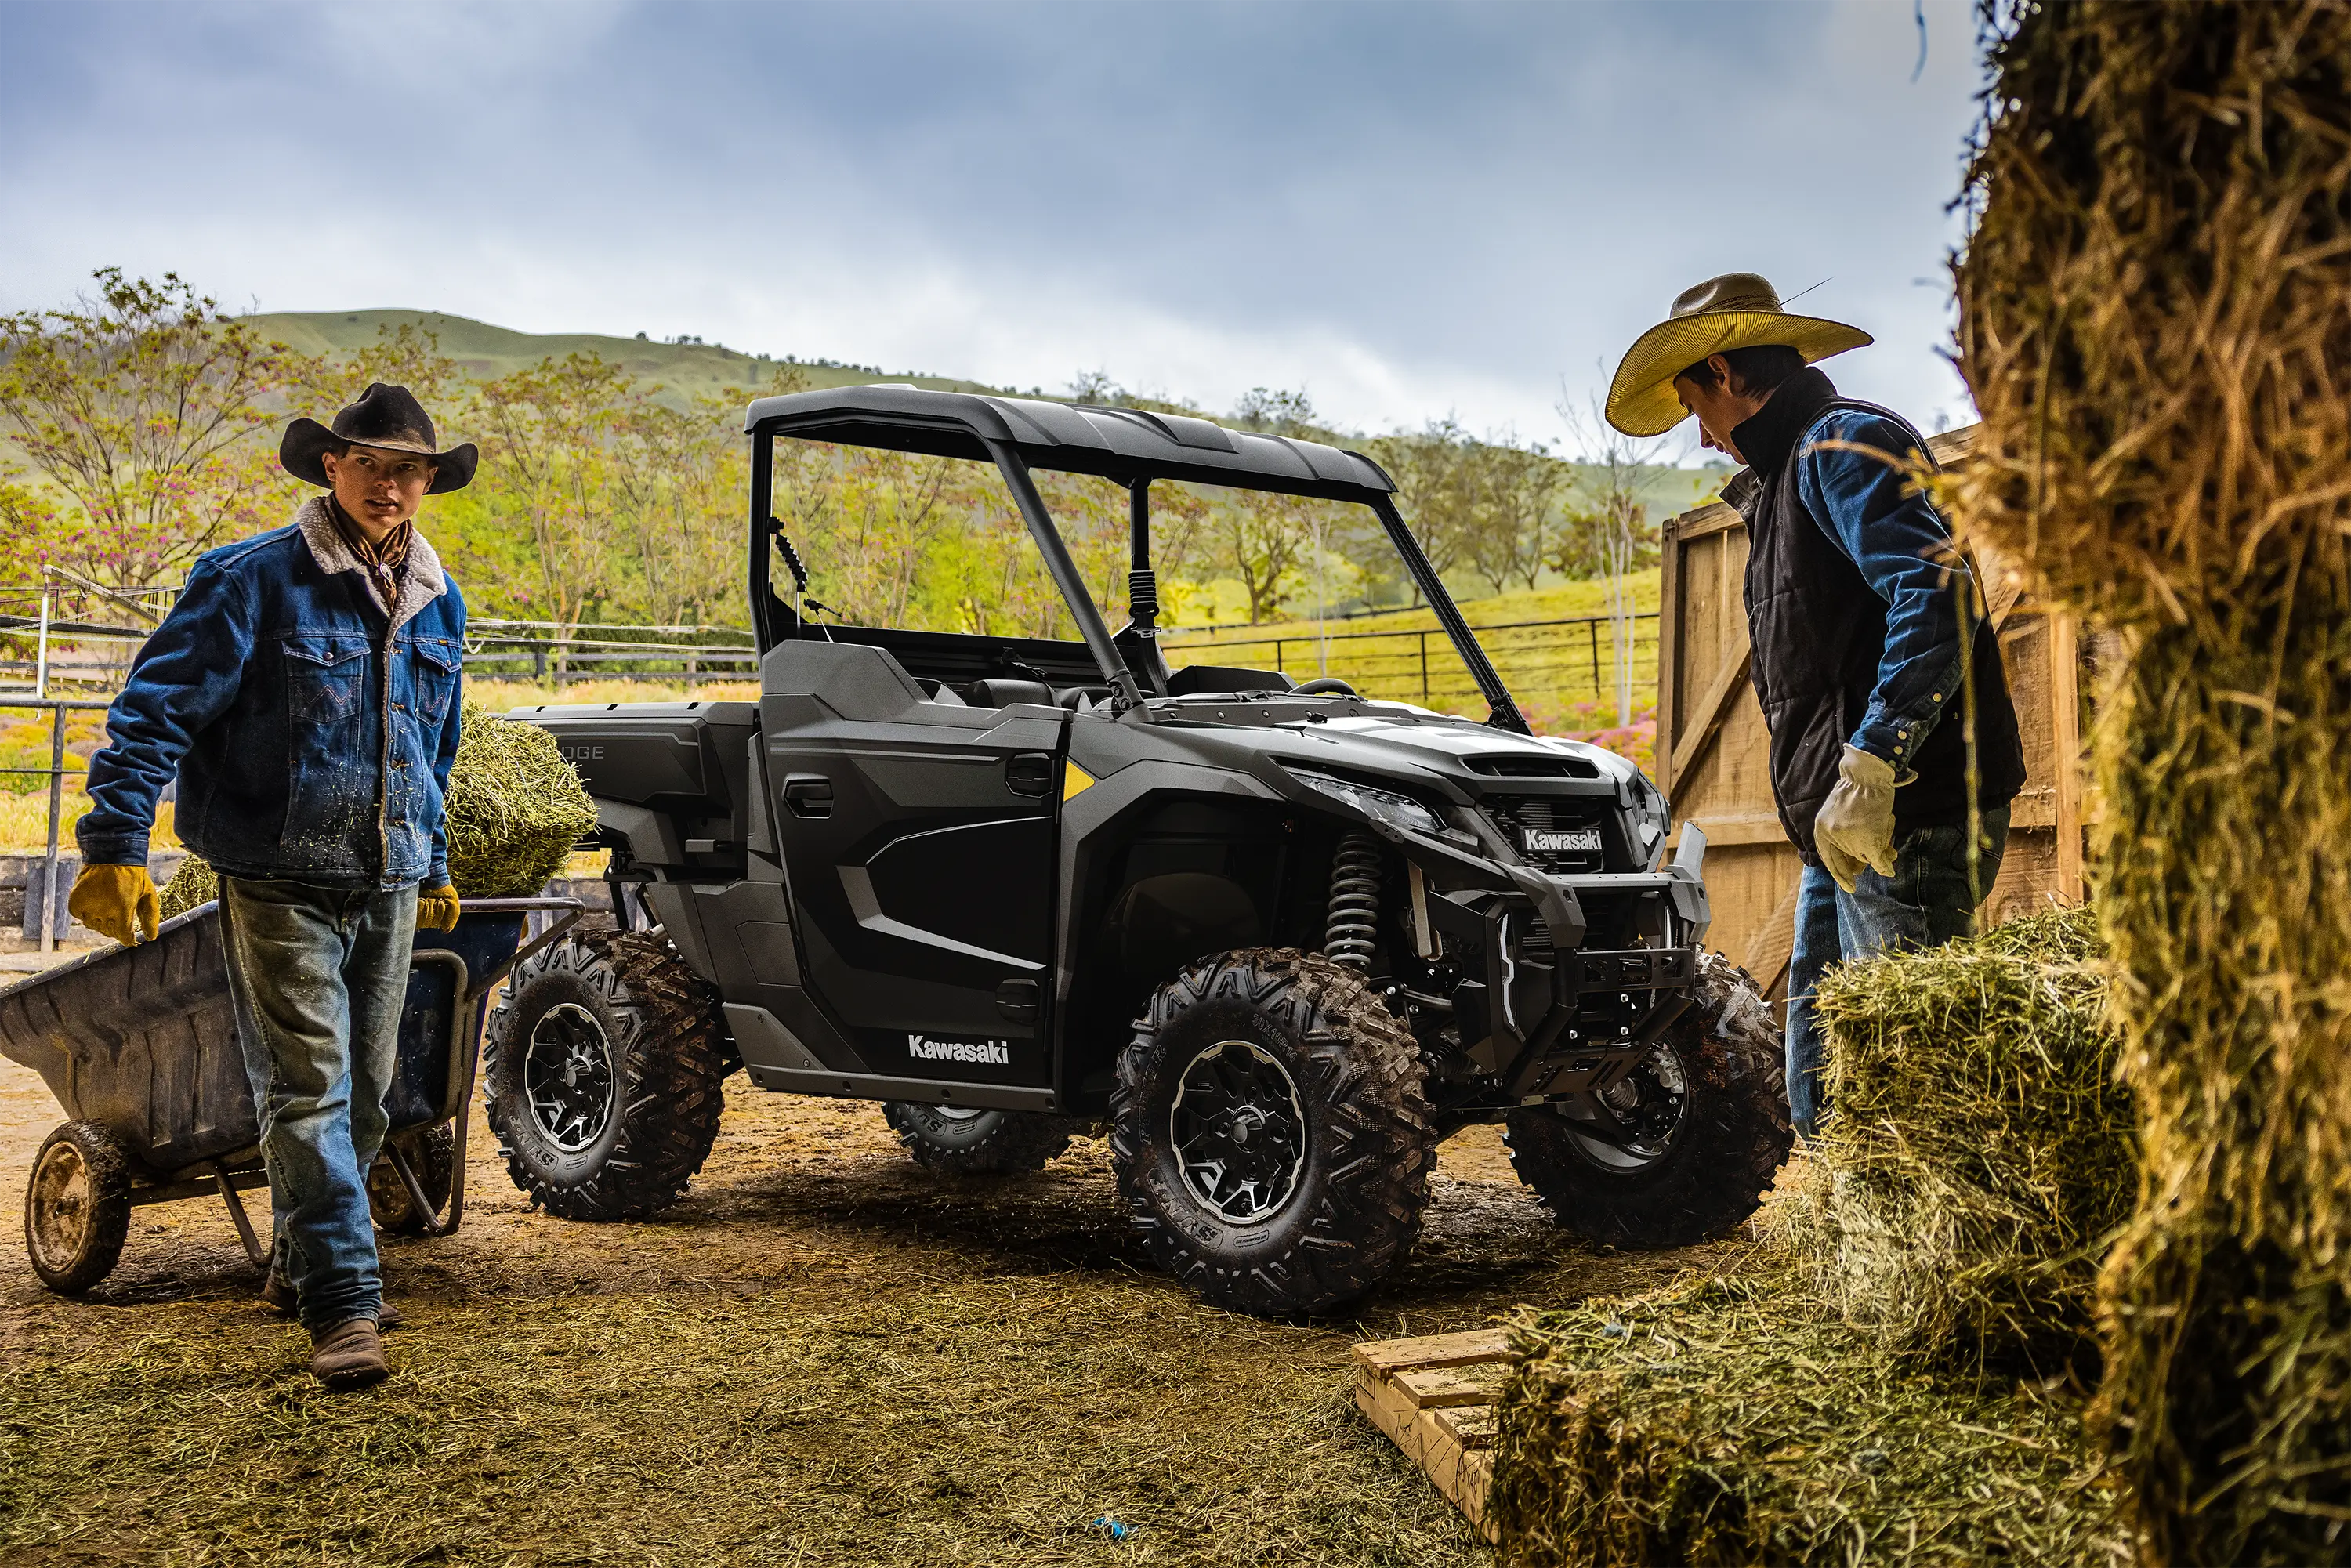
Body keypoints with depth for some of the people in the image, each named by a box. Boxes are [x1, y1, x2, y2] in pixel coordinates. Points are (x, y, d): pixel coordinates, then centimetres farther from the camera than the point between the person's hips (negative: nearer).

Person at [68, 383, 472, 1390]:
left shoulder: (437, 604, 11)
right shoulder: (255, 581, -8)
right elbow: (157, 708, -10)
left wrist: (434, 864, 27)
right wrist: (115, 844, -18)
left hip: (387, 885, 6)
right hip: (279, 882, -6)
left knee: (365, 1090, 13)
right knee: (306, 1089, -9)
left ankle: (302, 1263, 32)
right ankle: (342, 1304, -7)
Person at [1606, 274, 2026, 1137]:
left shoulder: (1839, 444, -8)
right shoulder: (1788, 472, 23)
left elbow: (1940, 592, -23)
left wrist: (1868, 771, -28)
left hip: (1904, 816, -11)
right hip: (1848, 821, 11)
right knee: (1822, 1087, 13)